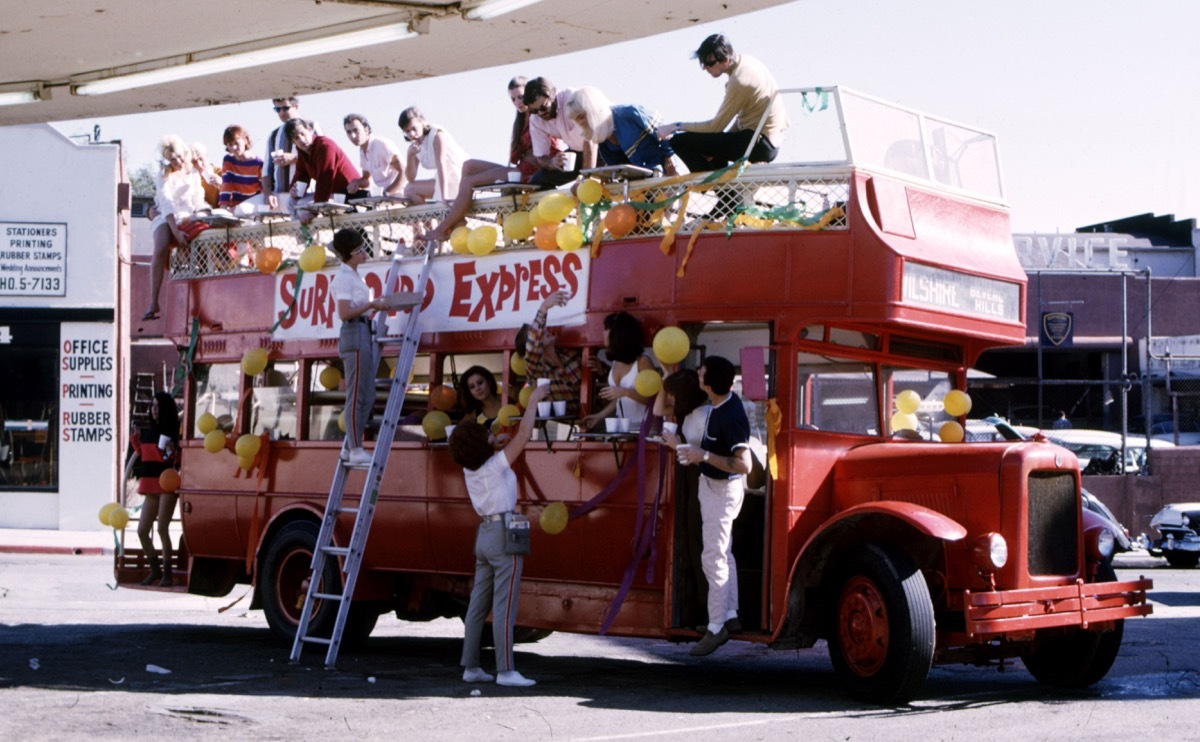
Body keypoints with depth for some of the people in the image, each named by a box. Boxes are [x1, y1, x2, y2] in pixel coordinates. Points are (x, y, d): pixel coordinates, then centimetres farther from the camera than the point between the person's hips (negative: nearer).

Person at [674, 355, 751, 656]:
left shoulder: (731, 416, -29)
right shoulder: (721, 403, -1)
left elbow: (744, 464, -31)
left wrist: (704, 455, -29)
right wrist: (696, 450, 6)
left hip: (723, 490, -10)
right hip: (712, 485, 10)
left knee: (713, 558, -5)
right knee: (723, 553, 18)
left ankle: (716, 628, 2)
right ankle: (730, 615, 29)